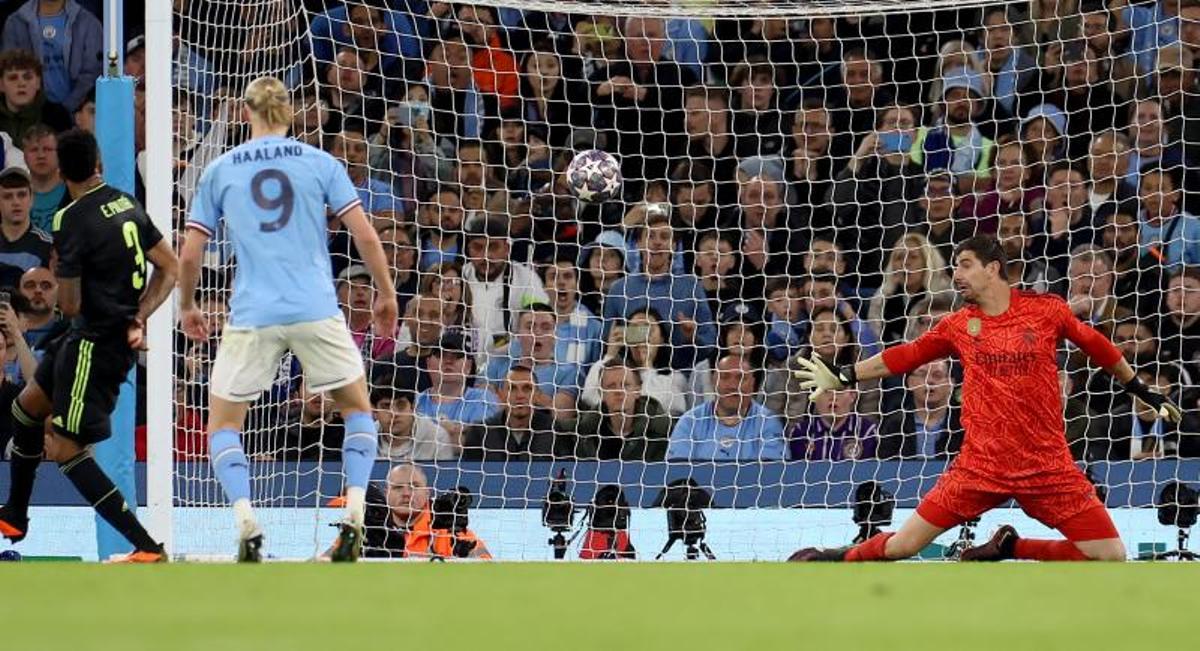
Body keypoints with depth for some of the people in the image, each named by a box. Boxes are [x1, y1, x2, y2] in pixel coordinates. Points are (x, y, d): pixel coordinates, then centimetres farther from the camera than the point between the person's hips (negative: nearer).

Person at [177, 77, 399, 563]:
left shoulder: (220, 170, 8)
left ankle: (247, 523, -10)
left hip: (252, 317, 0)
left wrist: (187, 307, 25)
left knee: (223, 426, 13)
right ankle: (353, 518, 1)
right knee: (357, 409, 19)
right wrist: (385, 295, 15)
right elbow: (365, 237, 1)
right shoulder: (320, 163, 6)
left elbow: (189, 255, 8)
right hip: (316, 311, 0)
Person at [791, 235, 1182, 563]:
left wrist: (1143, 393, 19)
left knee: (1110, 556, -11)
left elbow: (1097, 347, 11)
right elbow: (904, 357, 14)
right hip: (980, 466, 1)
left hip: (1047, 466, -1)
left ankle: (1007, 548, 10)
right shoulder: (958, 326, 5)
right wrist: (842, 378, 11)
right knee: (901, 547, -4)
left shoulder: (1047, 310, -1)